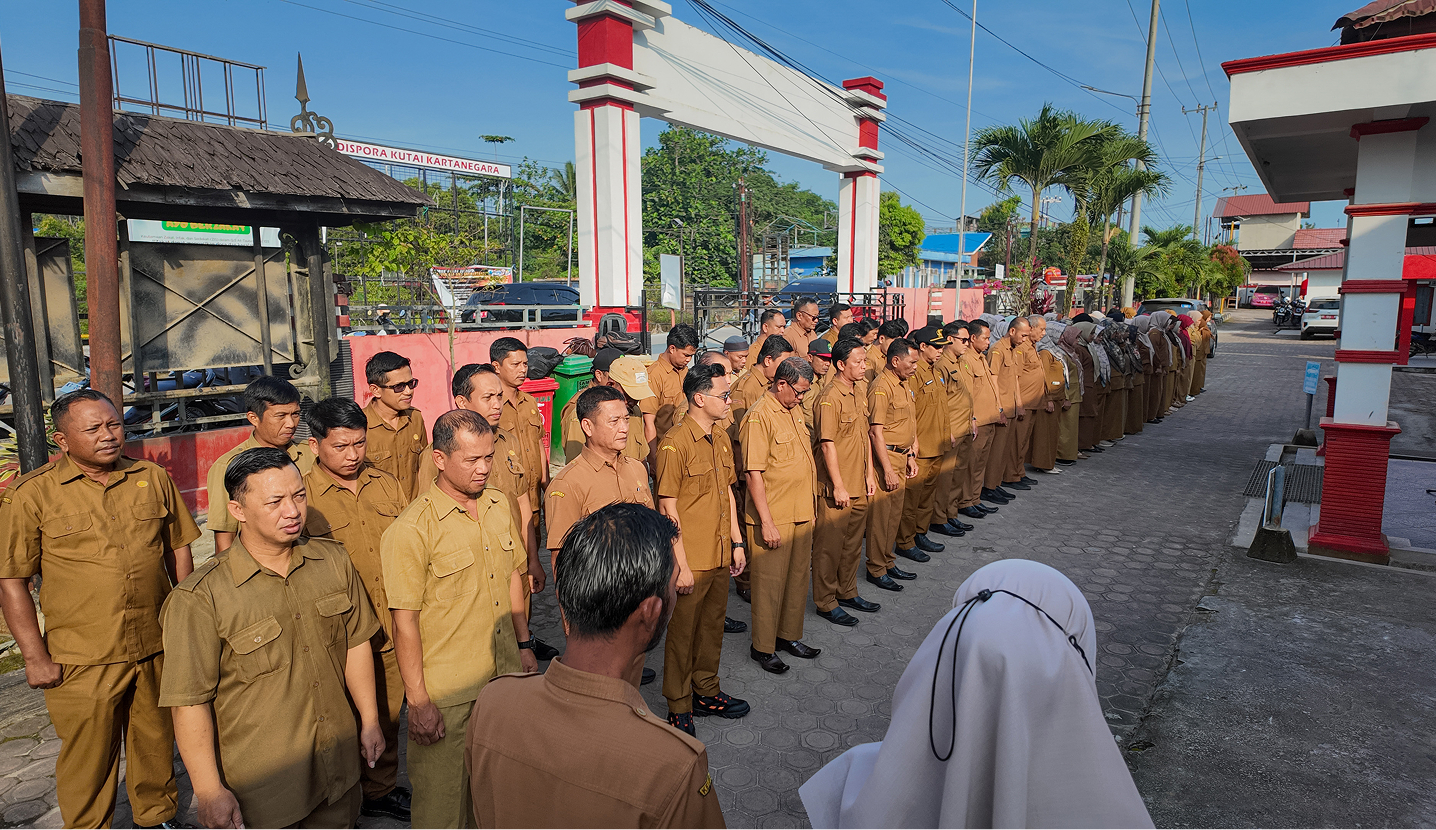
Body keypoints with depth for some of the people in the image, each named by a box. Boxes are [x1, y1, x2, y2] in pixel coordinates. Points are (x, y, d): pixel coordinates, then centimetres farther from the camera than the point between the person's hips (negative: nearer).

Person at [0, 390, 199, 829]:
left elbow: (178, 549, 11)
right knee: (88, 761, 10)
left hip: (158, 648, 3)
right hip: (81, 660, -3)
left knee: (157, 745, 18)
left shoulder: (153, 479, 2)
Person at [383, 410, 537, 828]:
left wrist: (524, 644, 14)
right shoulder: (411, 528, -17)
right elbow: (405, 621, -15)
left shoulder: (500, 505, 3)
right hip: (447, 689, -5)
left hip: (505, 676, 6)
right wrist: (417, 700, -14)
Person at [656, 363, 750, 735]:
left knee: (712, 627, 20)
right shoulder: (675, 443, -17)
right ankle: (678, 708, 24)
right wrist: (681, 564, -17)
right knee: (682, 633, 8)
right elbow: (668, 509, -17)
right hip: (691, 561, -7)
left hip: (720, 557, 7)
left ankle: (706, 693, 38)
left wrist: (736, 542, 13)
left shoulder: (721, 439, 8)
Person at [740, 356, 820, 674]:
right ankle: (763, 647, 19)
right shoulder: (759, 416, -18)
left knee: (798, 577, 17)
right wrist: (767, 522, -21)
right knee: (770, 583, 4)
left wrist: (809, 507, 19)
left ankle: (790, 635, 34)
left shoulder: (795, 410, 10)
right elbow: (754, 473, -20)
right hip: (773, 517, -8)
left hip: (802, 513, 8)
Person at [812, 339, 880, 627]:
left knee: (853, 542, 18)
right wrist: (838, 486, -18)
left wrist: (869, 475, 13)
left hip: (859, 486, 9)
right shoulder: (829, 399, -16)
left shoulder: (858, 396, 12)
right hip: (837, 488, -9)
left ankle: (847, 592, 32)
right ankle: (825, 602, 14)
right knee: (830, 545, 2)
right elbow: (828, 445, -18)